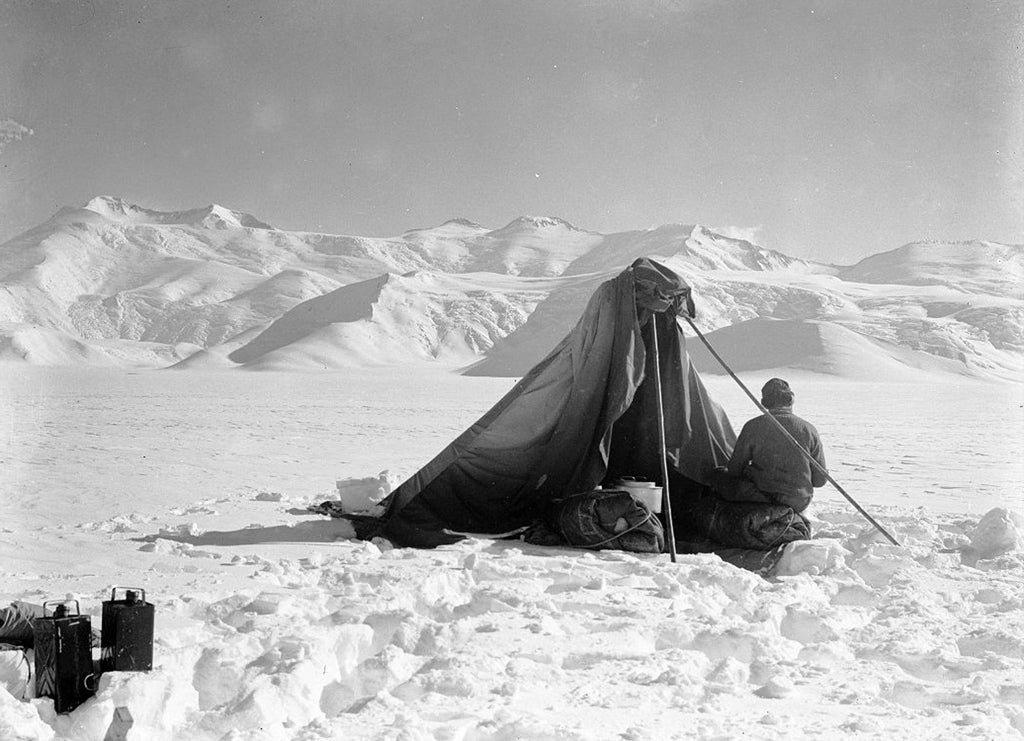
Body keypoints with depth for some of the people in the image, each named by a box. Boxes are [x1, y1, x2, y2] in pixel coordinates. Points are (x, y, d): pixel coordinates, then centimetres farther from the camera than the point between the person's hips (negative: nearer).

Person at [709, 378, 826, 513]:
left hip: (763, 499, -5)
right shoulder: (808, 430, -4)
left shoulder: (753, 427, -9)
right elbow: (820, 480, 1)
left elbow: (734, 470, -1)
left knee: (718, 475, 13)